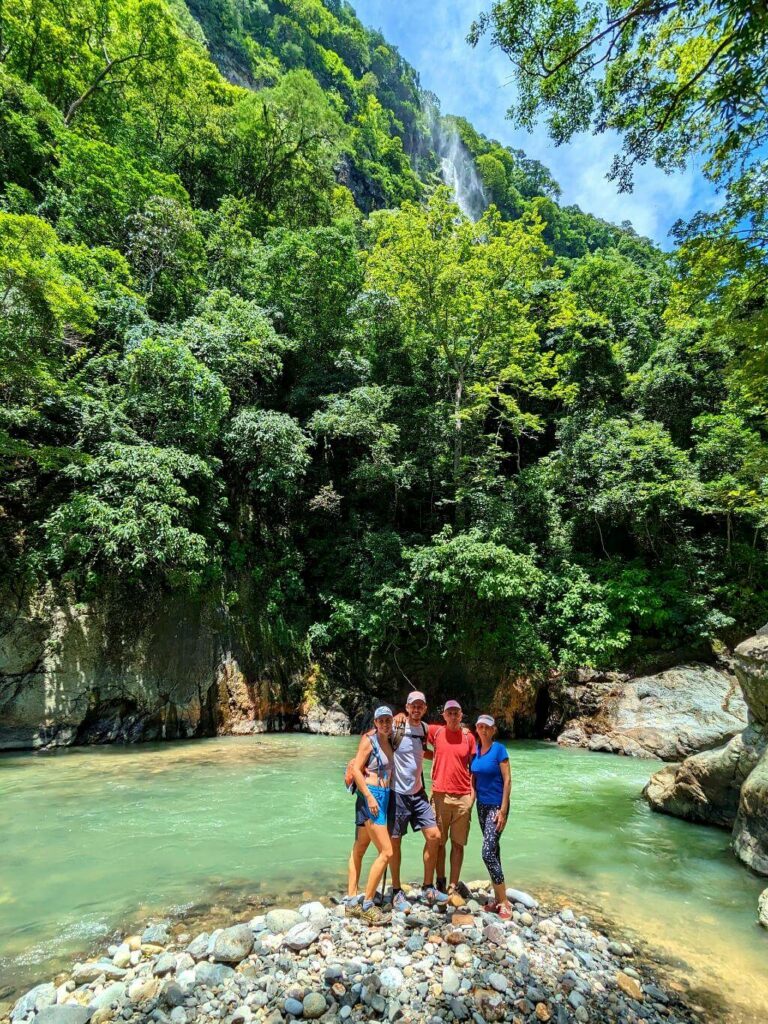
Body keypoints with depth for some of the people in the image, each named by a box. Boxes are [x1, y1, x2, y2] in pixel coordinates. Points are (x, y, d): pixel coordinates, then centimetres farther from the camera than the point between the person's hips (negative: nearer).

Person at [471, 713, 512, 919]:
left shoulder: (499, 749, -13)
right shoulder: (475, 749, 3)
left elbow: (507, 780, -14)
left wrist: (503, 810, -16)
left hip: (496, 805, -6)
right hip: (482, 805, 6)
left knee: (488, 852, -11)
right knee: (493, 850, 13)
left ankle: (504, 903, 1)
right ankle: (498, 899, 24)